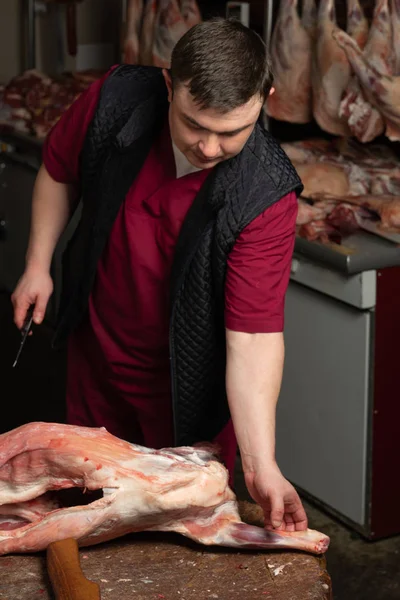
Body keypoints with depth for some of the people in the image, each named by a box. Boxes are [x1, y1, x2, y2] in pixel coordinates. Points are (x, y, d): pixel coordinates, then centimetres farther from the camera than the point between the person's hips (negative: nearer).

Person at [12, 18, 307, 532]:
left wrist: (261, 466, -39)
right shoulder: (114, 100, -22)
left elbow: (254, 336, -32)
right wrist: (37, 265, -2)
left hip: (189, 383, -4)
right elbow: (59, 172, 0)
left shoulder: (266, 196, -31)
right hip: (97, 350, 4)